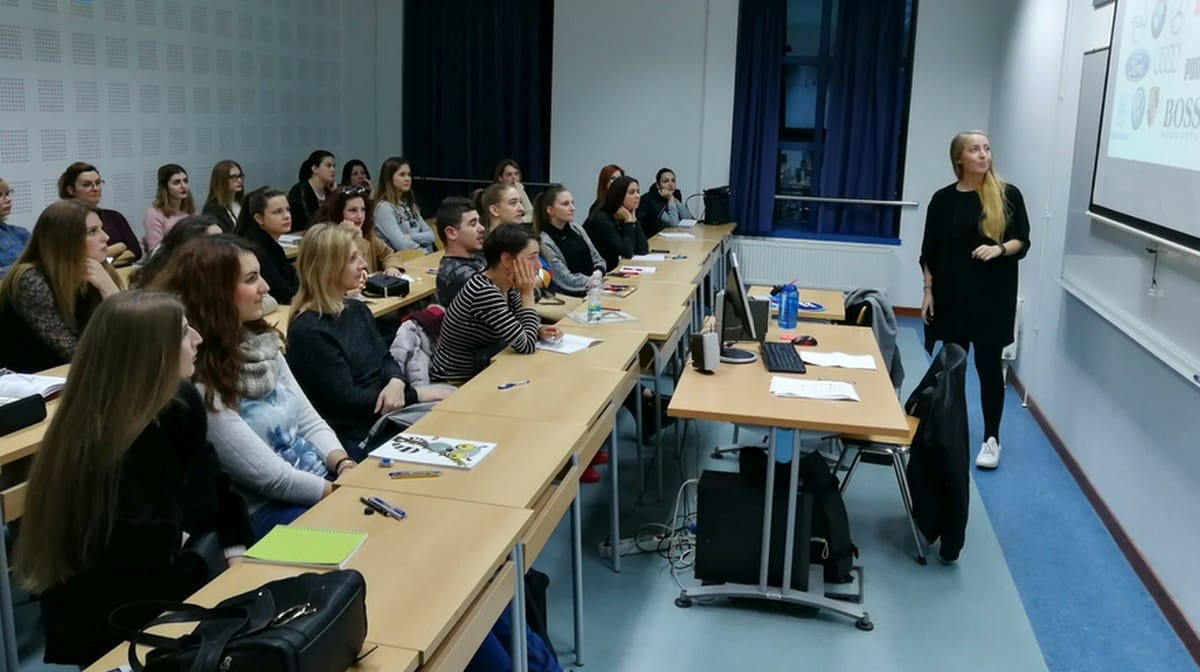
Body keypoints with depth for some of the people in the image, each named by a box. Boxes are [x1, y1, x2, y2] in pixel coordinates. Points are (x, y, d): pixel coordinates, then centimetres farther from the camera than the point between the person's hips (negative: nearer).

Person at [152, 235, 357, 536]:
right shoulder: (199, 382, -20)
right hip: (266, 510, -7)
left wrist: (344, 466, -9)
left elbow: (309, 421, 8)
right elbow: (270, 478, -19)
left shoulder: (261, 342, 6)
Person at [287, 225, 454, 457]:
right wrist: (415, 395, -15)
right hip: (356, 432, -8)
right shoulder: (309, 331, -18)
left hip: (387, 402, 8)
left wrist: (397, 383, -13)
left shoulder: (356, 309, 9)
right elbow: (346, 398, -18)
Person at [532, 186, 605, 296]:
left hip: (593, 288, 7)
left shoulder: (576, 229, 9)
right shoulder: (545, 242, -11)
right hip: (571, 297, -6)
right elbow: (566, 281, -14)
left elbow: (597, 259, 12)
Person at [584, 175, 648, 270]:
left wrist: (633, 220, -7)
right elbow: (627, 254, -21)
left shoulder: (629, 216, 5)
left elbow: (643, 250, -5)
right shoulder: (602, 219, -17)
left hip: (616, 270, 7)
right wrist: (629, 222, -15)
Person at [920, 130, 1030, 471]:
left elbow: (1023, 241, 2)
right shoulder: (944, 198, 1)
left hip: (994, 295, -1)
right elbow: (930, 251, 3)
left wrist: (1000, 249, -18)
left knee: (989, 365, 3)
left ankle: (991, 439, 14)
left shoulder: (1009, 194, -1)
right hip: (953, 293, 1)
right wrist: (928, 292, -1)